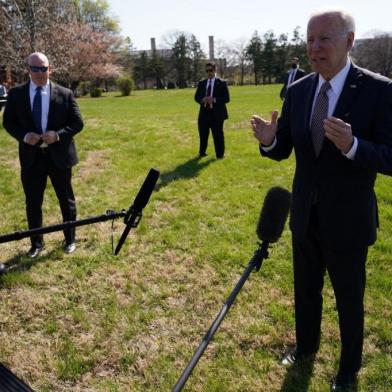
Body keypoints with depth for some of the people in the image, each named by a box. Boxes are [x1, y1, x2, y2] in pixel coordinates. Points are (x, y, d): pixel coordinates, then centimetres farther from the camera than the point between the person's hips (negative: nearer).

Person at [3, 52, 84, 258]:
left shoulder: (65, 94, -3)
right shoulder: (16, 94, 1)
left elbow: (77, 123, -2)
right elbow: (8, 122, 5)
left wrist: (58, 135, -18)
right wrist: (24, 136, -15)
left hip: (59, 155, -1)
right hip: (31, 156, 1)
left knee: (66, 200, 11)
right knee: (33, 203, 10)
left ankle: (70, 240, 29)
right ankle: (36, 243, 26)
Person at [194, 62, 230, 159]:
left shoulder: (222, 83, -1)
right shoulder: (201, 83, 12)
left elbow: (226, 98, -6)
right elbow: (196, 97, 11)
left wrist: (214, 100, -19)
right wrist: (203, 99, -11)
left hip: (216, 113, -4)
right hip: (204, 113, 4)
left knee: (218, 135, 0)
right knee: (203, 134, 11)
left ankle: (220, 155, 10)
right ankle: (202, 153, 26)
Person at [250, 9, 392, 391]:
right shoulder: (298, 90, -1)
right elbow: (283, 150, 2)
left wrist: (352, 146, -38)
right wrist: (268, 140, -21)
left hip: (346, 220, -4)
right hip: (305, 215, 5)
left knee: (349, 300, 15)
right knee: (305, 291, 23)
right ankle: (305, 346, 49)